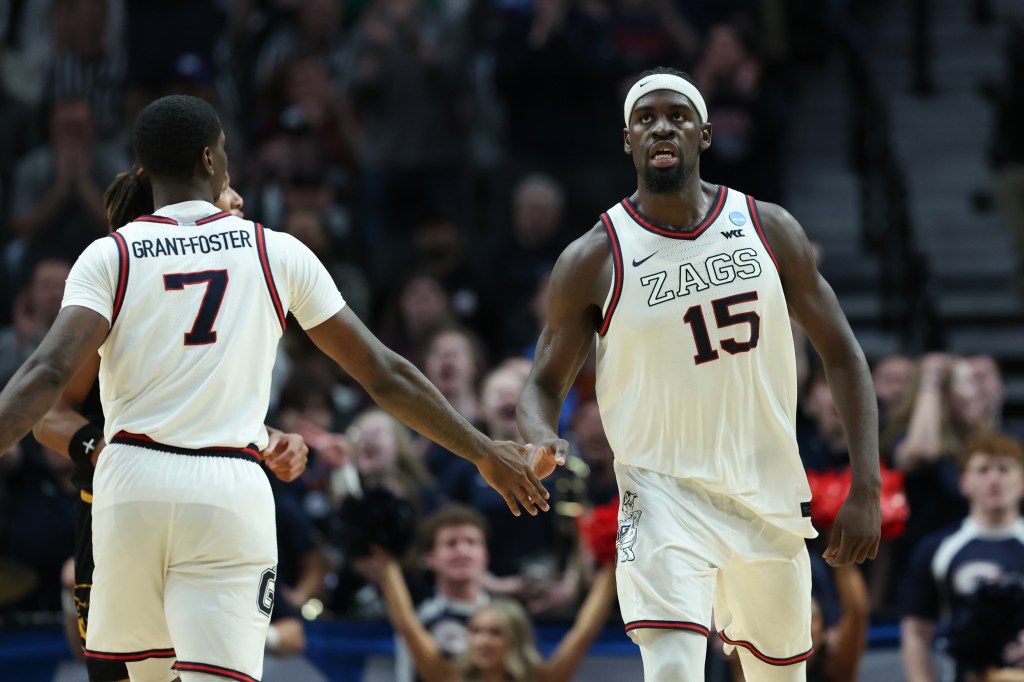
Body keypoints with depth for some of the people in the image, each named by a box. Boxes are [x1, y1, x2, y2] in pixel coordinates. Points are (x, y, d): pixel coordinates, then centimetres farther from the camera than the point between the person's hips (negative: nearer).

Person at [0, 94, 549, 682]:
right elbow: (384, 375, 10)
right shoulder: (277, 253, 7)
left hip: (134, 484, 1)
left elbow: (51, 372, -13)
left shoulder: (109, 257, 4)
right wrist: (487, 454, 19)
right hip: (230, 494, -1)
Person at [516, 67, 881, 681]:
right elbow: (546, 382, 3)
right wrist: (542, 443, -22)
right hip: (664, 490, -4)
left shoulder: (769, 230, 0)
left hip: (771, 491, 4)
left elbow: (841, 354, 5)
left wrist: (867, 487, -4)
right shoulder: (594, 261, -7)